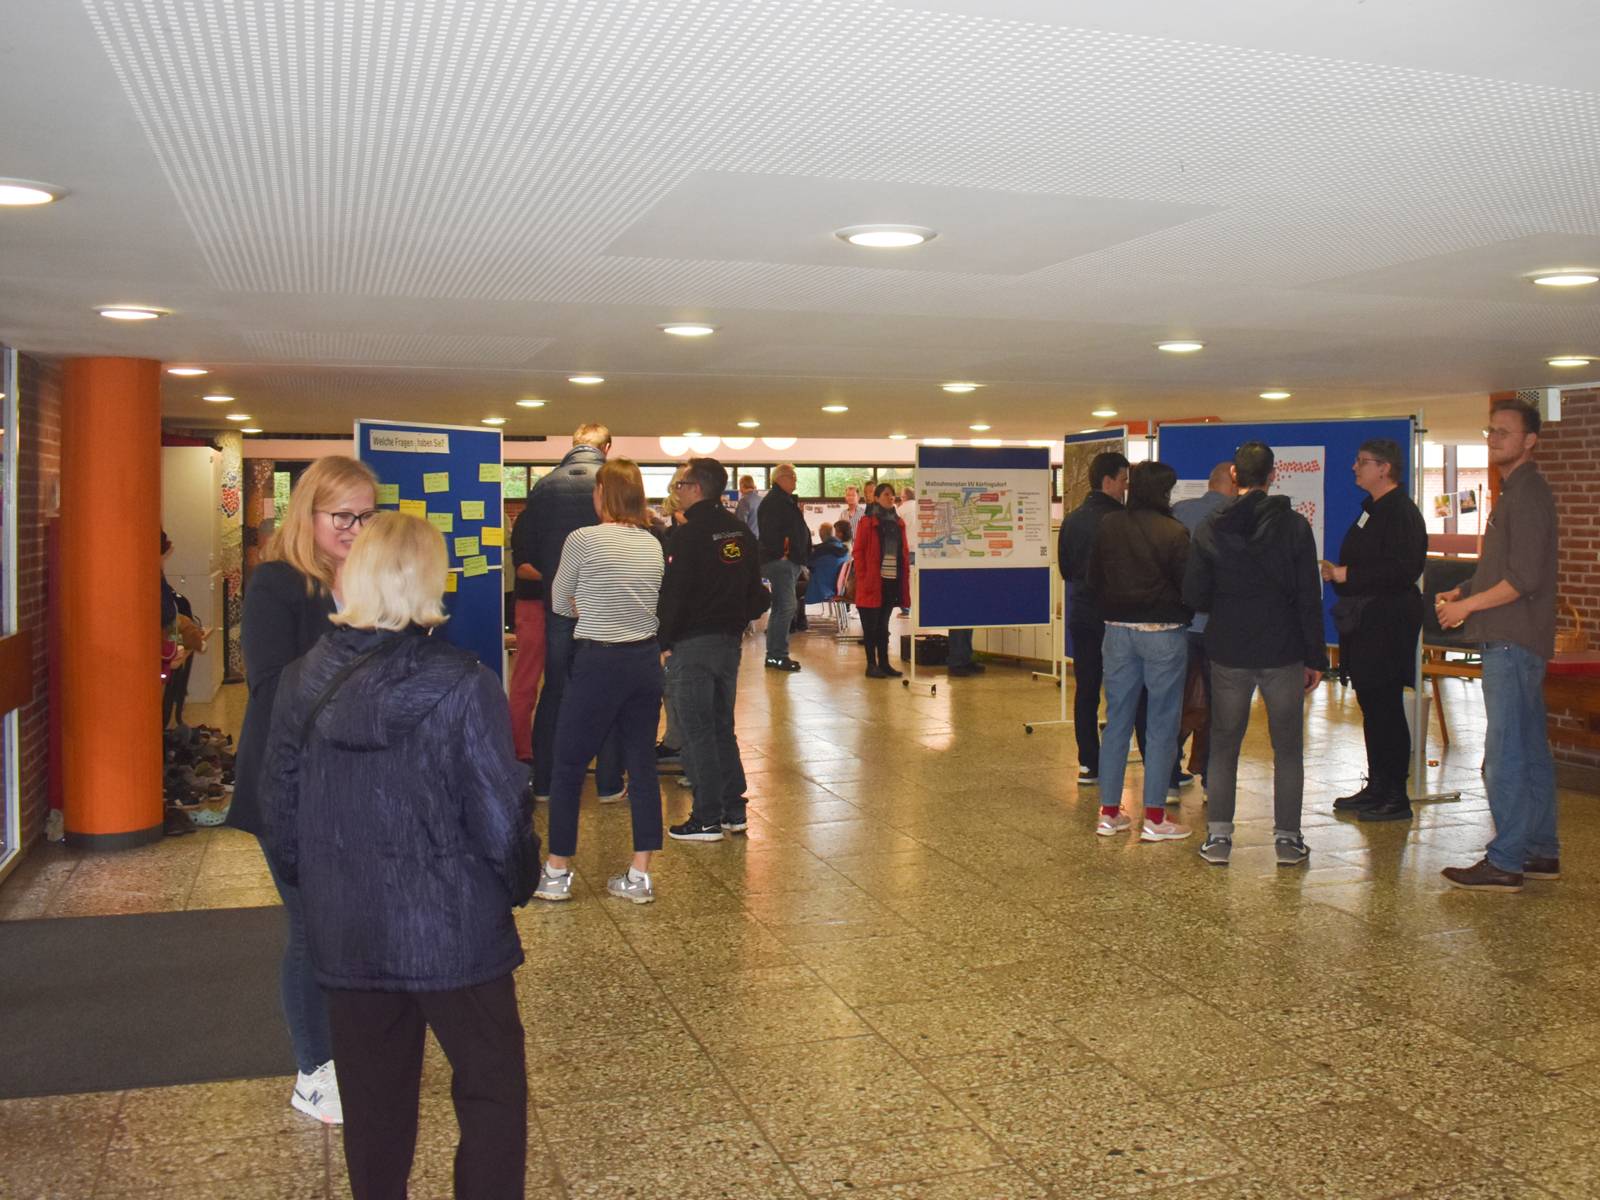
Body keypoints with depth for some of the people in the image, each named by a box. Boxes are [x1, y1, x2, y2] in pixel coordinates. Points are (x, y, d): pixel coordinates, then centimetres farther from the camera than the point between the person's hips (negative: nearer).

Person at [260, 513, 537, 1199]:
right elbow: (501, 820, -14)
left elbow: (279, 815, 4)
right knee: (492, 1093, 11)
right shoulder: (462, 687, -17)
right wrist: (519, 885, 6)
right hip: (453, 933, -4)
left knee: (375, 1105, 18)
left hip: (344, 936, 4)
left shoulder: (300, 684, -4)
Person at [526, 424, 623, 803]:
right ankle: (609, 782, 11)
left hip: (559, 602, 2)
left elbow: (530, 547, 4)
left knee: (554, 690, 12)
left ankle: (544, 782, 16)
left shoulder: (544, 486, -1)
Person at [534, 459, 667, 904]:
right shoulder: (653, 544, 6)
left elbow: (561, 604, 2)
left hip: (599, 664, -5)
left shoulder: (582, 539, -10)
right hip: (646, 660, 6)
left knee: (568, 768, 8)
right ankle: (640, 876, 13)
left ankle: (556, 873, 17)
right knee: (642, 766, 9)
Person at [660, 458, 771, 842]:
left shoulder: (687, 535, -15)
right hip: (731, 641, 7)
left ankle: (707, 819, 4)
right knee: (722, 727, 16)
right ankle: (733, 811, 20)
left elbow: (673, 595, -17)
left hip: (693, 644, -7)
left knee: (697, 731, 0)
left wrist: (664, 641, -9)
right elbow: (754, 590, 14)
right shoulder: (742, 533, 9)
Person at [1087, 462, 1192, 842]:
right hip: (1163, 633, -5)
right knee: (1162, 725, 3)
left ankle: (1109, 812, 15)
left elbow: (1094, 579, 10)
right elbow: (1188, 586, -10)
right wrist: (1181, 614, 11)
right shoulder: (1173, 533, -13)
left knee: (1117, 721, 11)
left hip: (1117, 629, 5)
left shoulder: (1109, 526, 2)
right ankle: (1154, 817, 5)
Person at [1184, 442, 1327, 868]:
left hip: (1229, 654, 1)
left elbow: (1193, 596, -3)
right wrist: (1316, 657, 2)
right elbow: (1309, 599, -5)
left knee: (1223, 746, 10)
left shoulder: (1211, 528, -4)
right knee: (1288, 749, 10)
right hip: (1284, 654, -1)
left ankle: (1218, 837, 10)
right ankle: (1287, 839, 12)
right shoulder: (1294, 526, -6)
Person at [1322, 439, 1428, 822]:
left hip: (1387, 626, -10)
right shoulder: (1373, 509, 18)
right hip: (1364, 622, 10)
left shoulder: (1402, 513, -14)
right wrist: (1338, 572, 9)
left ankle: (1395, 797, 0)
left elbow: (1403, 570, -24)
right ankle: (1377, 788, 23)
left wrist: (1349, 575, -19)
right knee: (1372, 707, 14)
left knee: (1385, 708, -6)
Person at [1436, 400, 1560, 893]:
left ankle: (1505, 863, -5)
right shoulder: (1516, 491, 19)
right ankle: (1541, 852, 22)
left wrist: (1466, 606, -12)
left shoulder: (1528, 494, -13)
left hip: (1514, 643, -11)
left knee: (1504, 755, -8)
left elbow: (1524, 579, -20)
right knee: (1531, 750, 14)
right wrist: (1462, 591, 10)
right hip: (1514, 641, 11)